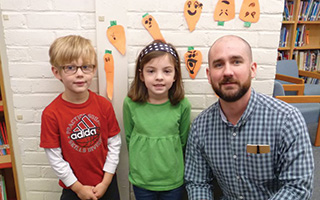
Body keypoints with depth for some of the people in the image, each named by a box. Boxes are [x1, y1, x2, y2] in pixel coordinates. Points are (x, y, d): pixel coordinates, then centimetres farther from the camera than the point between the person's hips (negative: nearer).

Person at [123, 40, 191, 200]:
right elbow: (129, 137, 1)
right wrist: (140, 163, 5)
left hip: (174, 181, 0)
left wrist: (171, 164, 7)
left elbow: (183, 140, 0)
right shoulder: (130, 104, -13)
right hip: (141, 180, 0)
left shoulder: (182, 105, -14)